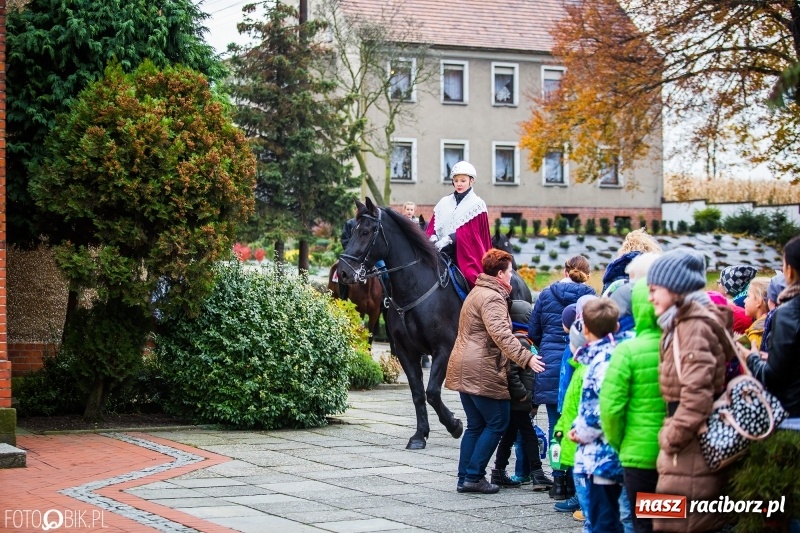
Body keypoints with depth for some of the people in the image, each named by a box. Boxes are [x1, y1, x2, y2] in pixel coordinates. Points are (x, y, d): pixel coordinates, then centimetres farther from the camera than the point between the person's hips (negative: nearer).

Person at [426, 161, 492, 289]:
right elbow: (432, 227, 11)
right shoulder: (444, 203, 16)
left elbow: (468, 231, -9)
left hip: (466, 256, -4)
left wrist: (448, 240, -20)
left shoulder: (477, 205, 2)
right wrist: (433, 237, -11)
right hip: (441, 253, 4)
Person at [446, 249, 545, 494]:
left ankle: (465, 478, 14)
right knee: (497, 423, -1)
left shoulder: (477, 292, 19)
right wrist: (526, 357, -33)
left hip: (464, 370, 10)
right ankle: (474, 476, -2)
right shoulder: (492, 298, -14)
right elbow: (501, 334, -28)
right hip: (482, 372, -10)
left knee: (475, 425, 15)